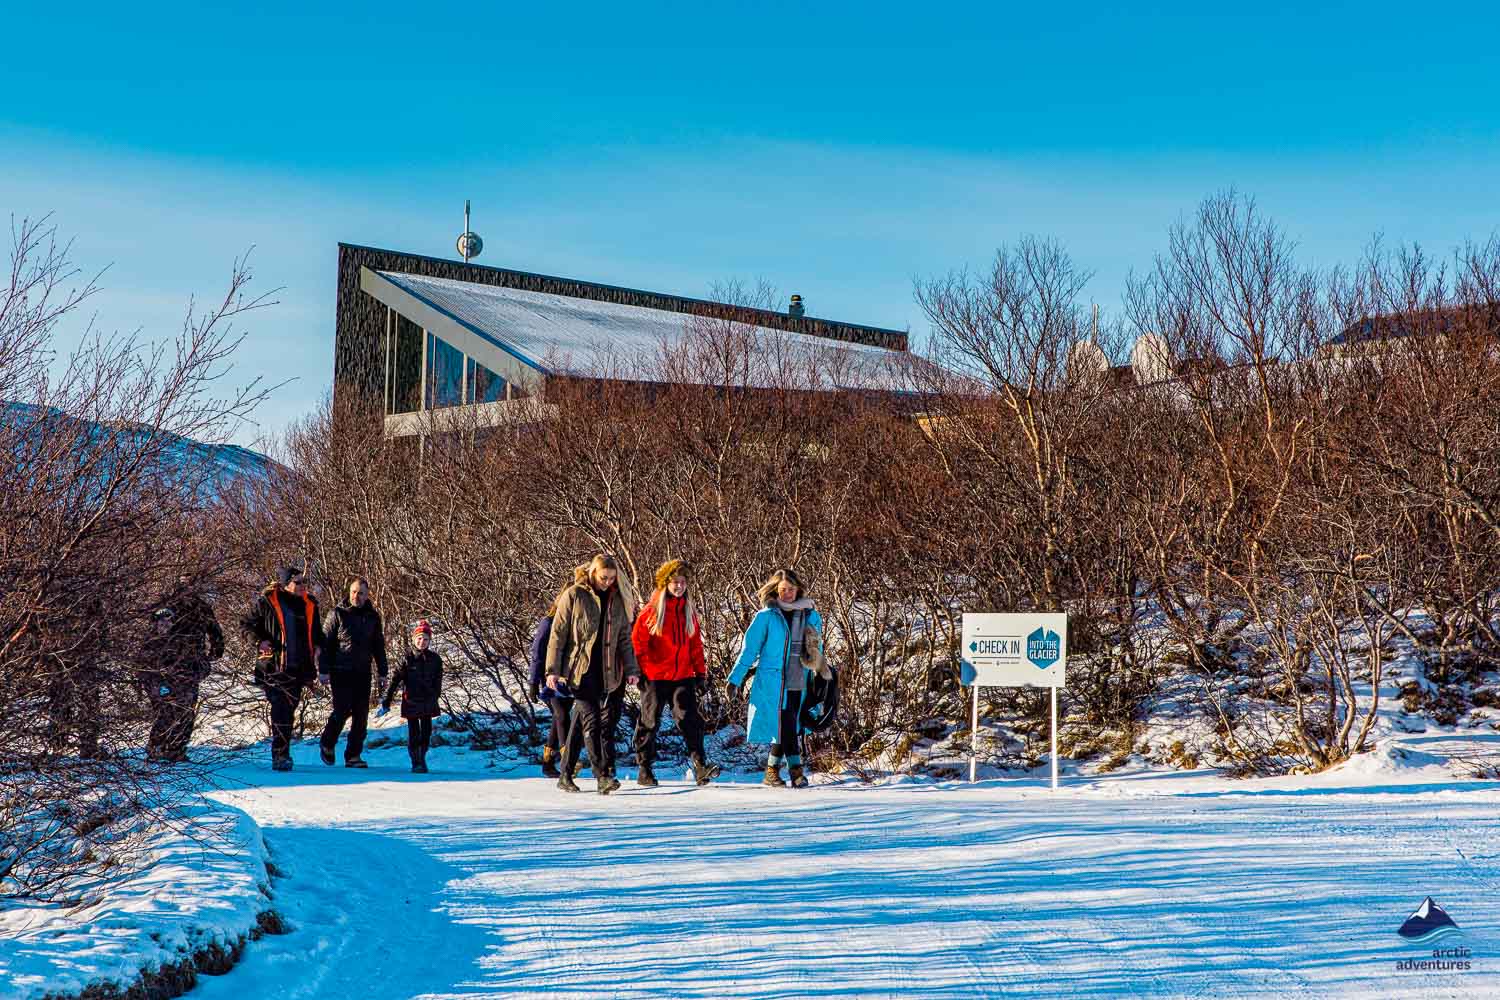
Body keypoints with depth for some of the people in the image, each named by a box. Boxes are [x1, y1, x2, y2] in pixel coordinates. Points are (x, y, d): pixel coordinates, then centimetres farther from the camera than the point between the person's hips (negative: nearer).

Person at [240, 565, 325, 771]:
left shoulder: (309, 605, 11)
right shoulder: (267, 602, -2)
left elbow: (317, 633, 23)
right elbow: (246, 624, 5)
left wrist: (318, 646, 4)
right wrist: (260, 640, -10)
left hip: (298, 668, 5)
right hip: (273, 666, -5)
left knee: (288, 712, 9)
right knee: (281, 709, -15)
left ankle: (281, 754, 20)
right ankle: (280, 754, -16)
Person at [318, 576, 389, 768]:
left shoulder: (373, 617, 11)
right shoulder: (337, 614, 0)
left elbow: (378, 647, 18)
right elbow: (326, 643, -1)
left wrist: (382, 672, 13)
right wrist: (324, 670, -8)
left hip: (363, 673, 4)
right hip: (340, 671, -4)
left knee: (361, 715, 0)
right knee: (342, 710, -11)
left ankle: (353, 755, 6)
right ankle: (327, 744, 14)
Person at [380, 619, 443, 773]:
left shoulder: (435, 659, 0)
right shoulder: (407, 659, -6)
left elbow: (438, 682, 11)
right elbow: (395, 681, -6)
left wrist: (435, 698, 13)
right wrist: (386, 702, -9)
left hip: (428, 703, 2)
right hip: (411, 702, -2)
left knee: (426, 732, 6)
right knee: (413, 733, 0)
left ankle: (422, 759, 24)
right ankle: (415, 762, 10)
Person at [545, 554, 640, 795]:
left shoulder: (616, 600, 11)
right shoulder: (574, 596, -3)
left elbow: (624, 637, 15)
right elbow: (558, 634, -2)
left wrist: (631, 669, 4)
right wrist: (553, 670, -6)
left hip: (606, 673, 4)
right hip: (579, 672, -4)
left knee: (580, 724, 9)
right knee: (591, 721, -15)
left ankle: (565, 776, 16)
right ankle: (602, 774, -19)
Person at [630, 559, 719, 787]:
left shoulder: (689, 611, 11)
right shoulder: (652, 610, -3)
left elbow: (696, 644, 15)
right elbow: (637, 641, -4)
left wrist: (701, 673, 11)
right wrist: (641, 671, -9)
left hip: (683, 676, 3)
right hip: (655, 676, -3)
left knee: (690, 720, -8)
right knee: (649, 722, 5)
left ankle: (699, 767, -15)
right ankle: (645, 769, 14)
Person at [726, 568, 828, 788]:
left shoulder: (809, 616, 8)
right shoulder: (766, 616, -3)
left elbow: (816, 650, 20)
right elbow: (749, 649, -1)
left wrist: (822, 672, 23)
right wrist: (735, 678, -2)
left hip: (798, 683, 4)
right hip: (773, 682, -4)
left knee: (789, 727, 7)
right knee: (785, 725, -10)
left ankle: (772, 771, 18)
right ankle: (796, 770, -6)